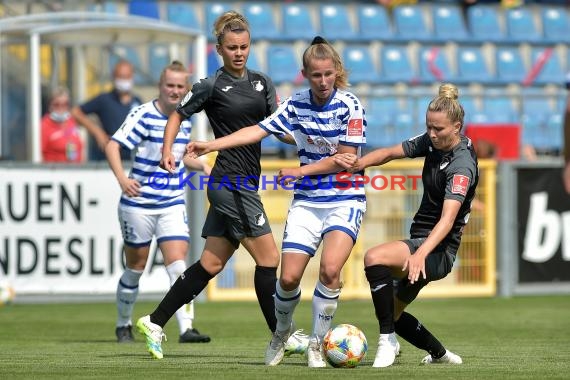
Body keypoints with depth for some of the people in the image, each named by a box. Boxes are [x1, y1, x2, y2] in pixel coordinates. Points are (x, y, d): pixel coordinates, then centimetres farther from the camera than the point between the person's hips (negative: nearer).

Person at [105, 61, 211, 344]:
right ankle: (123, 325, 27)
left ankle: (186, 328, -16)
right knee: (136, 267, 7)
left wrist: (202, 166, 6)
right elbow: (112, 145, -18)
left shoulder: (184, 120, 8)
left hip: (172, 204, 4)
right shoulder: (143, 116, -11)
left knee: (178, 263, -11)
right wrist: (122, 178, -33)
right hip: (138, 202, -4)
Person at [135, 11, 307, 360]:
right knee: (269, 257, -6)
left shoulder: (262, 82, 12)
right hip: (231, 183, -7)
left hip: (245, 183, 7)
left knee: (211, 264, 8)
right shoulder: (212, 86, -5)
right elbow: (178, 115, 4)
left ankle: (155, 322, 15)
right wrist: (167, 151, -9)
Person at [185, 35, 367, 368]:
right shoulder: (296, 103, 2)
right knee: (289, 276, -5)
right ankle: (282, 332, 26)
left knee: (330, 269, -23)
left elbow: (346, 158, -11)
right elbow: (259, 130, -2)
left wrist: (301, 171, -11)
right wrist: (211, 145, -10)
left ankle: (318, 343, -4)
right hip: (306, 201, 4)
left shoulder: (349, 105, -11)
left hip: (345, 200, -4)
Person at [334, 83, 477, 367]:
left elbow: (447, 220, -34)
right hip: (420, 241, 9)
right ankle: (440, 354, 40)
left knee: (374, 258, -33)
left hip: (438, 250, -9)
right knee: (392, 313, 20)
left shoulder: (461, 165, -23)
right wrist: (360, 163, -16)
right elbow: (391, 153, 6)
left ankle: (388, 343, -24)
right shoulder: (432, 141, 0)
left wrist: (420, 254, -48)